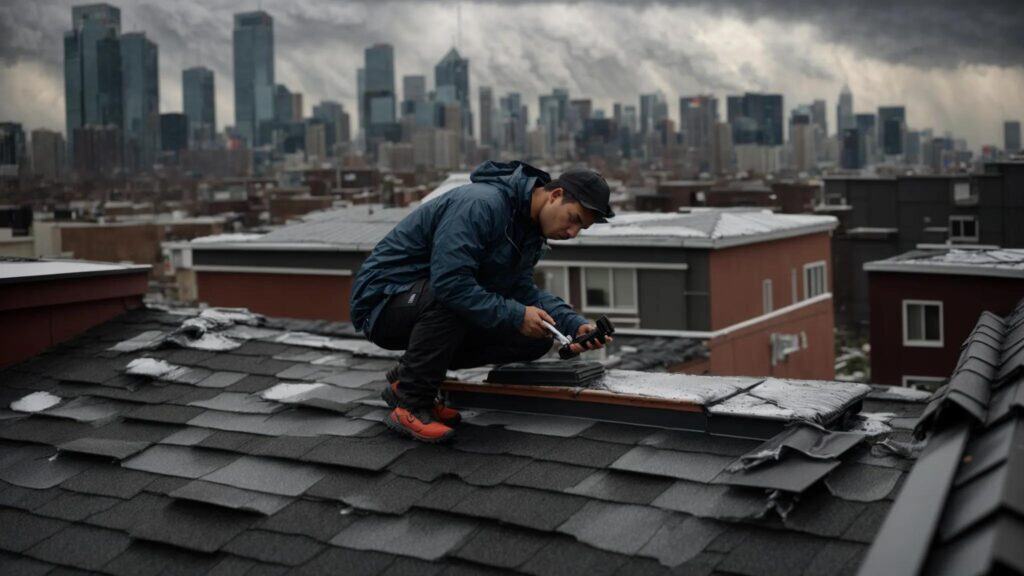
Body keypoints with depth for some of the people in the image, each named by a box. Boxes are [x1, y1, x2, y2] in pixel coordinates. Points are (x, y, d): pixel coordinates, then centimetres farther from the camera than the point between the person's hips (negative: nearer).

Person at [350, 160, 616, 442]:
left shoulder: (529, 229, 4)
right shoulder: (481, 204, -27)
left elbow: (523, 290, 6)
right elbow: (450, 283, -34)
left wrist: (576, 325, -8)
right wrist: (516, 316, -28)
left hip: (432, 305, 9)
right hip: (383, 300, -9)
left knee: (536, 339, -2)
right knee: (453, 299, -39)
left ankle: (409, 376, 8)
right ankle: (410, 405, -18)